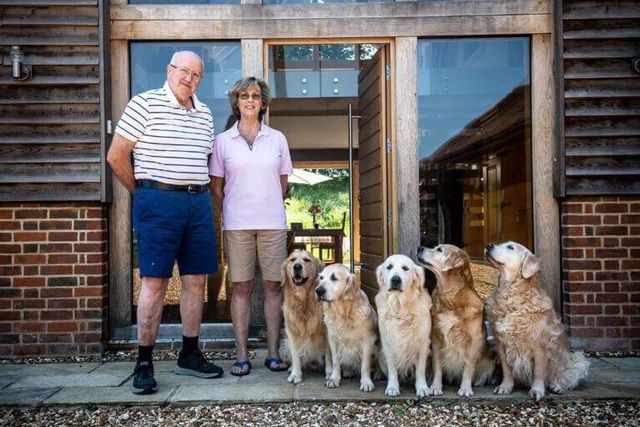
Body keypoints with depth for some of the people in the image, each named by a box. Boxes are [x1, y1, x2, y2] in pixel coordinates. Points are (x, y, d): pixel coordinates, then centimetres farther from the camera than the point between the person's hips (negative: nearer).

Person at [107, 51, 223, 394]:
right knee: (155, 281, -3)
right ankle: (144, 363, 7)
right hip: (159, 201, -6)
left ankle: (190, 355, 20)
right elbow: (116, 156, -4)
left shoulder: (205, 114, 15)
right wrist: (143, 192, 4)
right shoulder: (145, 104, -3)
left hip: (199, 202, 6)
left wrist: (198, 189, 11)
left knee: (196, 280, 8)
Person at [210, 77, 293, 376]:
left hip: (272, 222, 1)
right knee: (241, 287, 2)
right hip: (236, 224, -1)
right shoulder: (222, 141, 7)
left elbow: (283, 181, 14)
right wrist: (229, 213, 6)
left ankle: (273, 352, 12)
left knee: (273, 286, 3)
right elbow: (216, 186, 9)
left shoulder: (277, 139, 9)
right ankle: (241, 355, 9)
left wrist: (269, 207, 11)